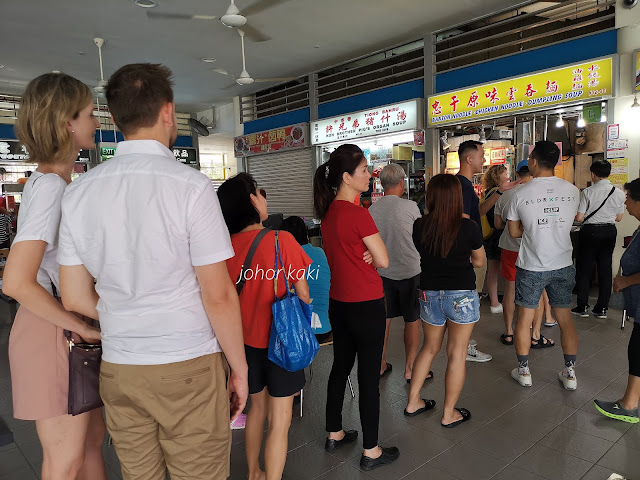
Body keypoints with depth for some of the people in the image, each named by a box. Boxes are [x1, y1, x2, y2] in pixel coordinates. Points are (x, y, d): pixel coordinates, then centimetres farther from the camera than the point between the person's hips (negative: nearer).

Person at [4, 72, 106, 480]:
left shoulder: (54, 181, 9)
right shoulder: (51, 187, -19)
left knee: (92, 439, 19)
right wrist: (83, 327, -17)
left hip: (75, 325, 9)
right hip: (52, 329, -9)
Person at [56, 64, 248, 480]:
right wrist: (240, 367, -3)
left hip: (118, 368, 5)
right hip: (188, 367, -5)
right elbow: (218, 296, -14)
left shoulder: (79, 191, 1)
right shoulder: (190, 185, -14)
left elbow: (75, 298, 6)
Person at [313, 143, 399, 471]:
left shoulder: (328, 212, 4)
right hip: (366, 305, -8)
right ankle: (371, 451, 19)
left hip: (338, 302, 8)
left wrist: (364, 255, -4)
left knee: (340, 367, 20)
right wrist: (370, 256, 4)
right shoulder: (357, 213, -20)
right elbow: (383, 261, -14)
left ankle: (334, 435, 36)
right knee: (369, 376, 4)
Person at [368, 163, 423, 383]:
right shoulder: (410, 206, -13)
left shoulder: (372, 209, -2)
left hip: (382, 272, 4)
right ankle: (410, 369, 18)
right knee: (412, 320, 10)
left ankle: (381, 365, 26)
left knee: (383, 319, 14)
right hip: (409, 272, -4)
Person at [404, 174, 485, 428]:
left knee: (430, 348, 21)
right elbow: (479, 261, -1)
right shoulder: (468, 227, -14)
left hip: (428, 294, 4)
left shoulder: (419, 226, -7)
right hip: (461, 296, -3)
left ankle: (413, 402, 29)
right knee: (457, 354, 10)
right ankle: (449, 414, 21)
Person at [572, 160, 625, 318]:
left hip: (590, 231, -4)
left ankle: (582, 307, 9)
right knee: (605, 269, 11)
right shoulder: (619, 193, -1)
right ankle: (602, 309, 17)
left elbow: (579, 218, -13)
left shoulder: (588, 192, -14)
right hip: (610, 231, 4)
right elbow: (619, 218, 8)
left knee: (584, 269, 6)